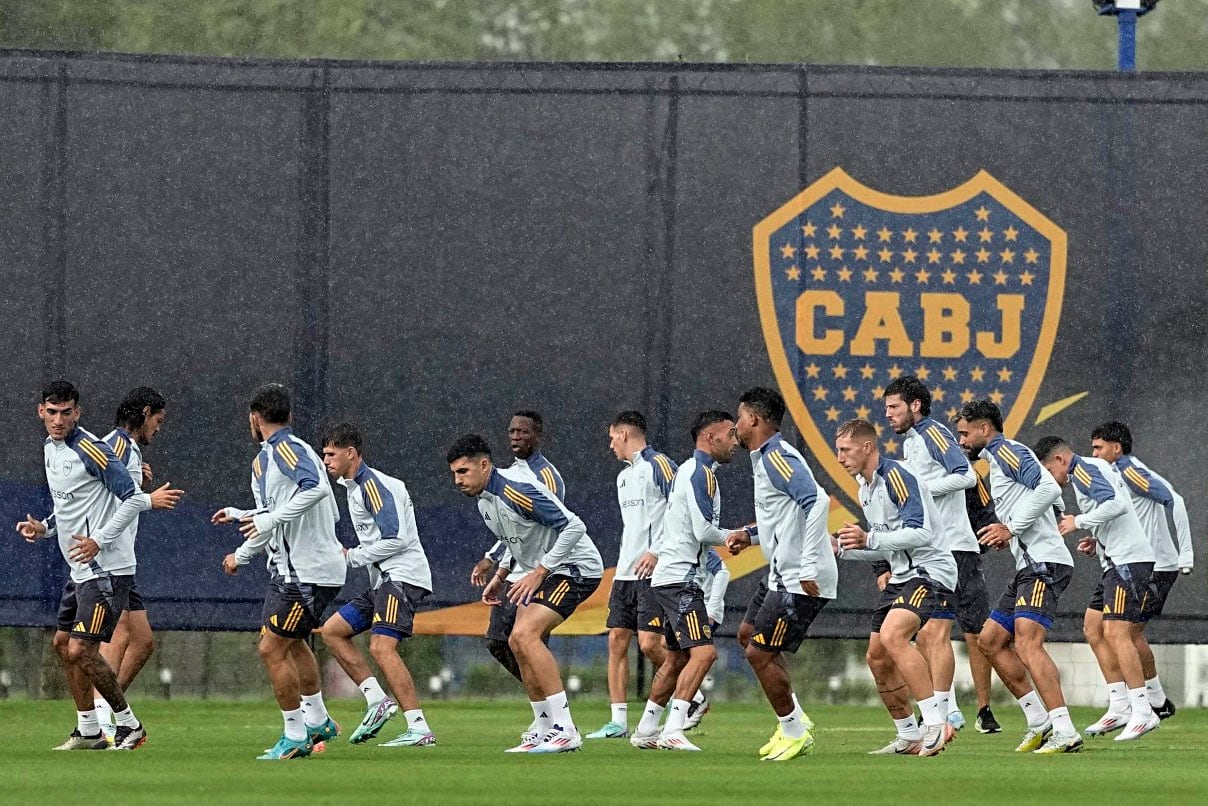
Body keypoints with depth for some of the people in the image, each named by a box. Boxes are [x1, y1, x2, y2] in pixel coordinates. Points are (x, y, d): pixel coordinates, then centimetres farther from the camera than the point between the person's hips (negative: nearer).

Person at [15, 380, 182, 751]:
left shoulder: (90, 449, -15)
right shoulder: (50, 449, 13)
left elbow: (131, 499, -16)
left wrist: (100, 540, -22)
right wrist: (44, 527, 9)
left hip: (107, 570, -10)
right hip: (80, 571, 10)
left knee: (81, 650, -13)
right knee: (63, 643, 14)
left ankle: (129, 725, -1)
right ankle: (88, 731, 23)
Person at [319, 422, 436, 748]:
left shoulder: (373, 485, -12)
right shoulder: (354, 487, 19)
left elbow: (396, 539, -19)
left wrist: (353, 557, -9)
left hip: (402, 576, -11)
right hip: (383, 580, 11)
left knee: (381, 647, -22)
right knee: (332, 631, 11)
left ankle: (419, 729, -26)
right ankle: (377, 700, 4)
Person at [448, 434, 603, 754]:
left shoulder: (515, 490, -24)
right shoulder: (484, 500, 7)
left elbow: (573, 526, -26)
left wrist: (539, 573, -24)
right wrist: (500, 575, 12)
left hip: (575, 567, -10)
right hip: (542, 570, 10)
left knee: (525, 634, -23)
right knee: (519, 642, 7)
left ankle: (565, 730, -24)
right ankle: (546, 730, 16)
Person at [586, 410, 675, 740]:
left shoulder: (659, 466, -8)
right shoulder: (624, 476, 20)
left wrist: (658, 553, -21)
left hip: (654, 573, -9)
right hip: (626, 573, 9)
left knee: (649, 644, -14)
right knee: (617, 640, 2)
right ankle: (618, 722, 3)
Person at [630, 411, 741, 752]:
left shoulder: (688, 470, 18)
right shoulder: (701, 473, -13)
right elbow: (703, 531, -18)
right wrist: (731, 536, -3)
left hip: (669, 578, 11)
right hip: (680, 578, -11)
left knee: (676, 658, 16)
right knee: (703, 651, -19)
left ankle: (645, 730, 21)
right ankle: (673, 731, -25)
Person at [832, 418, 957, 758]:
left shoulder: (896, 476, -16)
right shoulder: (866, 488, 15)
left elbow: (919, 533, -26)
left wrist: (870, 539, -31)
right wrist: (843, 548, 14)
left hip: (929, 570, -10)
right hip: (902, 574, 10)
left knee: (893, 635, -30)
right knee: (878, 657, 8)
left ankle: (936, 723, -31)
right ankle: (909, 737, 19)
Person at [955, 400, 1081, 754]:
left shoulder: (1006, 450, -7)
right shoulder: (997, 459, 24)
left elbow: (1048, 488, -21)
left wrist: (1011, 528, -16)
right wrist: (1003, 535, 13)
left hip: (1045, 564, -11)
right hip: (1029, 567, 11)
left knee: (1027, 643, -21)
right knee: (990, 641, 12)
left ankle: (1065, 732, -25)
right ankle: (1039, 721, 12)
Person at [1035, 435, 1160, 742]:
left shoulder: (1084, 469, -10)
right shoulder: (1093, 469, 21)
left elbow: (1116, 504, -25)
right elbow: (1121, 507, 24)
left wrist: (1079, 522, -14)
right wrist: (1098, 541, 13)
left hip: (1128, 561, -11)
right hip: (1117, 562, 11)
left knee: (1116, 632, -14)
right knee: (1093, 627, 11)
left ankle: (1142, 712, -14)